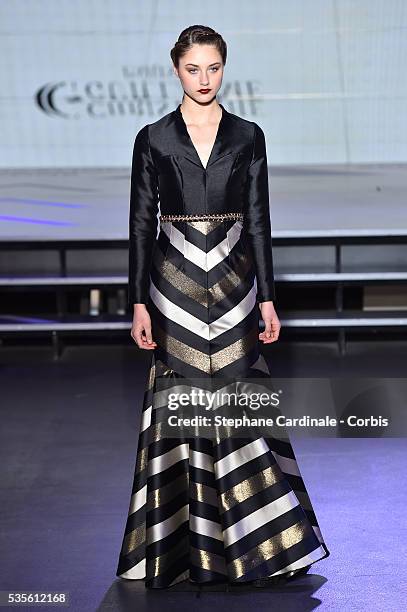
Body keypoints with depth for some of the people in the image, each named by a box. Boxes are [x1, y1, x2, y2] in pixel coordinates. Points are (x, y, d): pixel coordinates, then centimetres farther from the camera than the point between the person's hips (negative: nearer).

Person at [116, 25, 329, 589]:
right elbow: (141, 225, 2)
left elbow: (259, 222, 5)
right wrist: (139, 303, -4)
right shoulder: (153, 139, 2)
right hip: (176, 289, -1)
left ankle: (260, 542, 12)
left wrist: (267, 298, 0)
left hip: (233, 284, 1)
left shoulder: (248, 137, 6)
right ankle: (190, 546, 15)